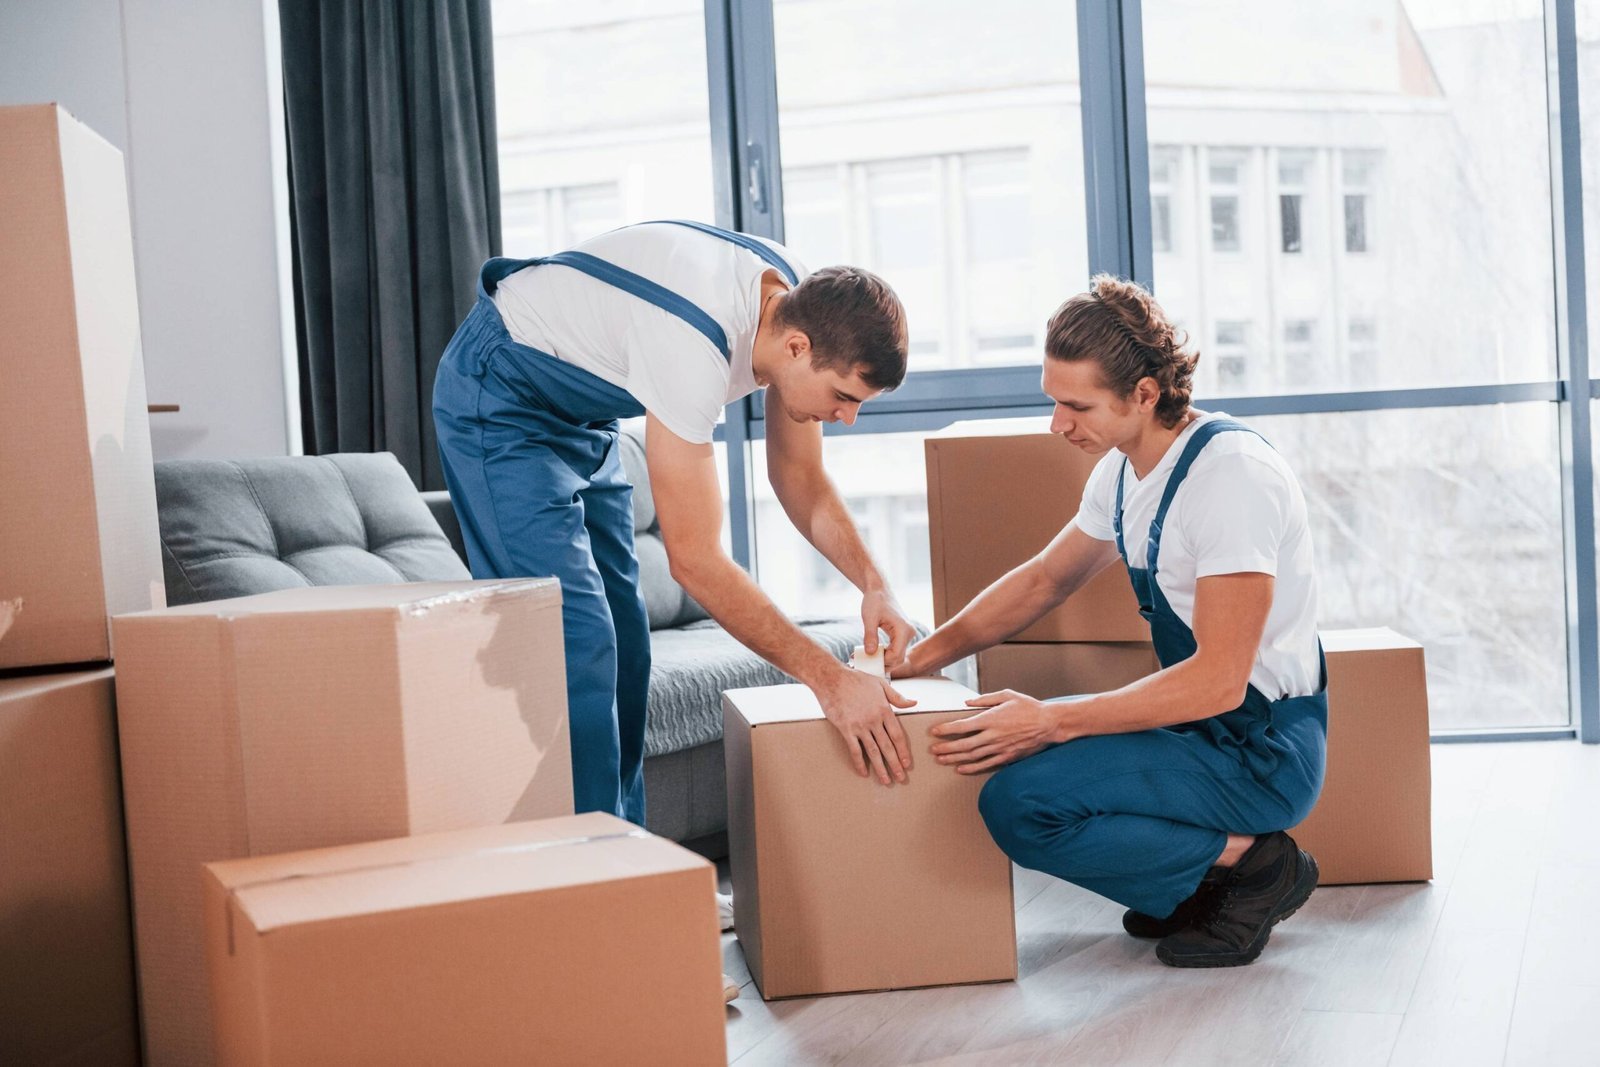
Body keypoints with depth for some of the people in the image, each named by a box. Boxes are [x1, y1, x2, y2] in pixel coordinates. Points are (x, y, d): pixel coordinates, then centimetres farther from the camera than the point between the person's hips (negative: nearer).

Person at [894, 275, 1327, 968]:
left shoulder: (1231, 473, -23)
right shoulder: (1123, 469, 5)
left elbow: (1218, 680, -26)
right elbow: (1044, 579, 21)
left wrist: (1053, 722, -25)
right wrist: (918, 659, 12)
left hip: (1261, 750, -9)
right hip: (1202, 726, 10)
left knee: (1020, 801, -24)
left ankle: (1249, 861, -8)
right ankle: (1194, 878, 10)